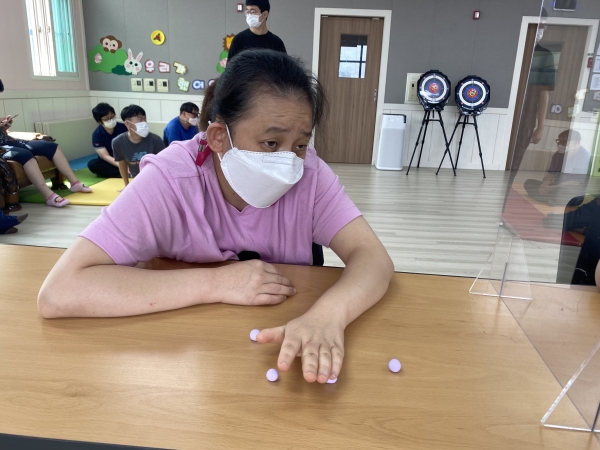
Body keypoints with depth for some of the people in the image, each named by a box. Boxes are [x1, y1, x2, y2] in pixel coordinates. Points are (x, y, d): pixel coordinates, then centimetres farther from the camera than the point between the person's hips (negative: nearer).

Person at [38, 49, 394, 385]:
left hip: (286, 348, 2)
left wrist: (328, 315, -40)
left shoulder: (309, 174, -14)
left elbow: (373, 257, -20)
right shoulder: (170, 181, -22)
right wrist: (217, 283, -30)